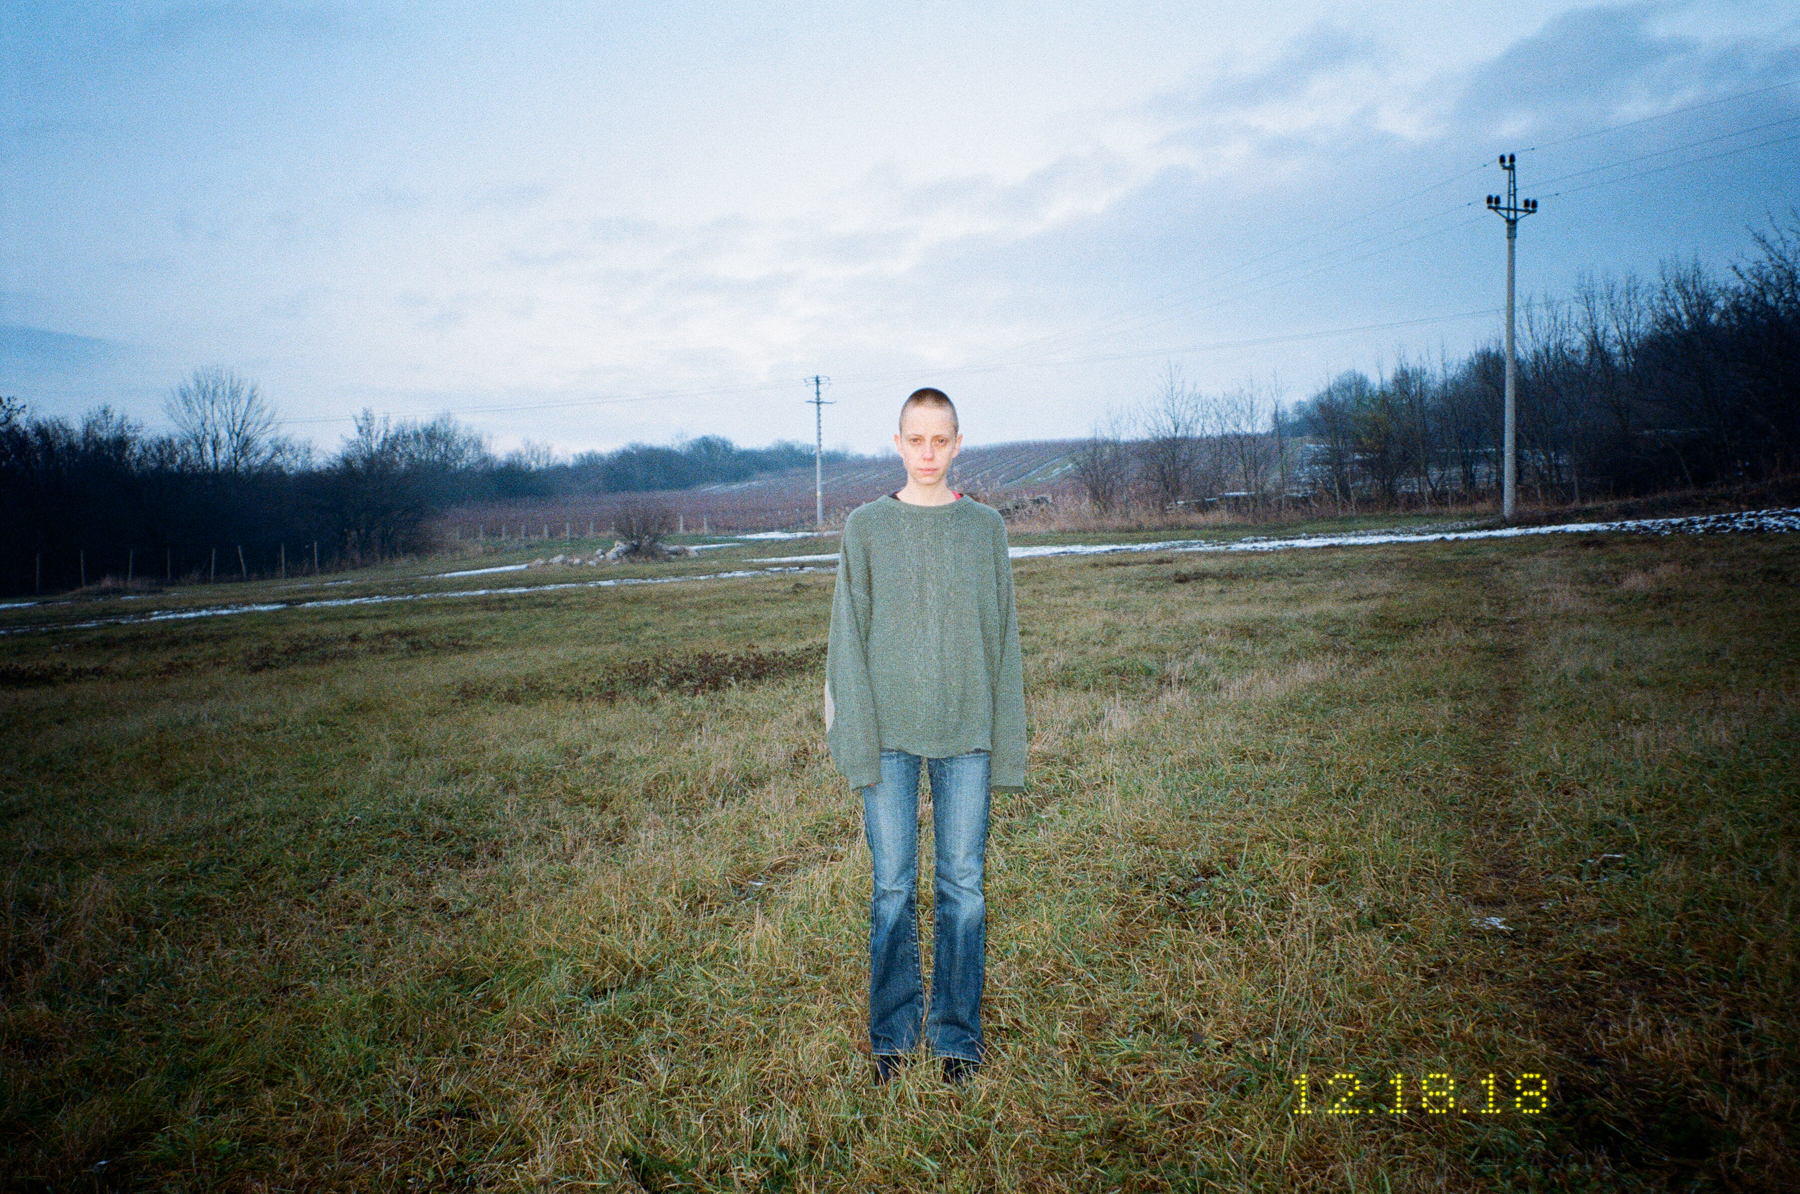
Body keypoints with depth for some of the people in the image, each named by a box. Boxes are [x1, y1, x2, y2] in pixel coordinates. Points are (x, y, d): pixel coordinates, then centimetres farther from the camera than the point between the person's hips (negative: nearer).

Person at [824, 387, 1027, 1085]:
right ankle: (894, 1032, 20)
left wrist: (1006, 746, 2)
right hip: (891, 731, 0)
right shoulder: (866, 528, 3)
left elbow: (1003, 640, 7)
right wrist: (858, 741, -7)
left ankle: (957, 1033, 19)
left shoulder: (986, 528, 6)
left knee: (962, 884, 5)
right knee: (893, 886, 5)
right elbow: (849, 641, 1)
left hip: (966, 733, 1)